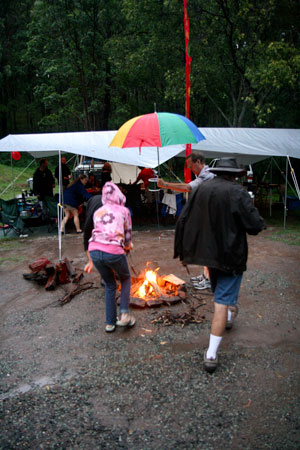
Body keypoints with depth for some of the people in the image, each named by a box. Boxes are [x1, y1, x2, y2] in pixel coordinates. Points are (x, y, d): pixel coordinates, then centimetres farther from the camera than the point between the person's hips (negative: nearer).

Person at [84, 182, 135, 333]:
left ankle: (110, 323, 27)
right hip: (114, 251, -4)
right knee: (126, 279, 26)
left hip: (95, 251, 4)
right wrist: (127, 246, 38)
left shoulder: (97, 212, 21)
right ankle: (124, 314, 12)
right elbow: (128, 234, 16)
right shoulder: (123, 211, 11)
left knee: (110, 285, 25)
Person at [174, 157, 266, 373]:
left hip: (207, 251, 6)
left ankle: (229, 317, 56)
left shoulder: (201, 189, 1)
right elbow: (255, 225, -18)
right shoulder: (238, 192, -15)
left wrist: (182, 249, 14)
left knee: (220, 291, 30)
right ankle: (211, 355, -2)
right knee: (222, 302, -3)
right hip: (230, 254, -6)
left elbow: (183, 219, 5)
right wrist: (261, 223, 7)